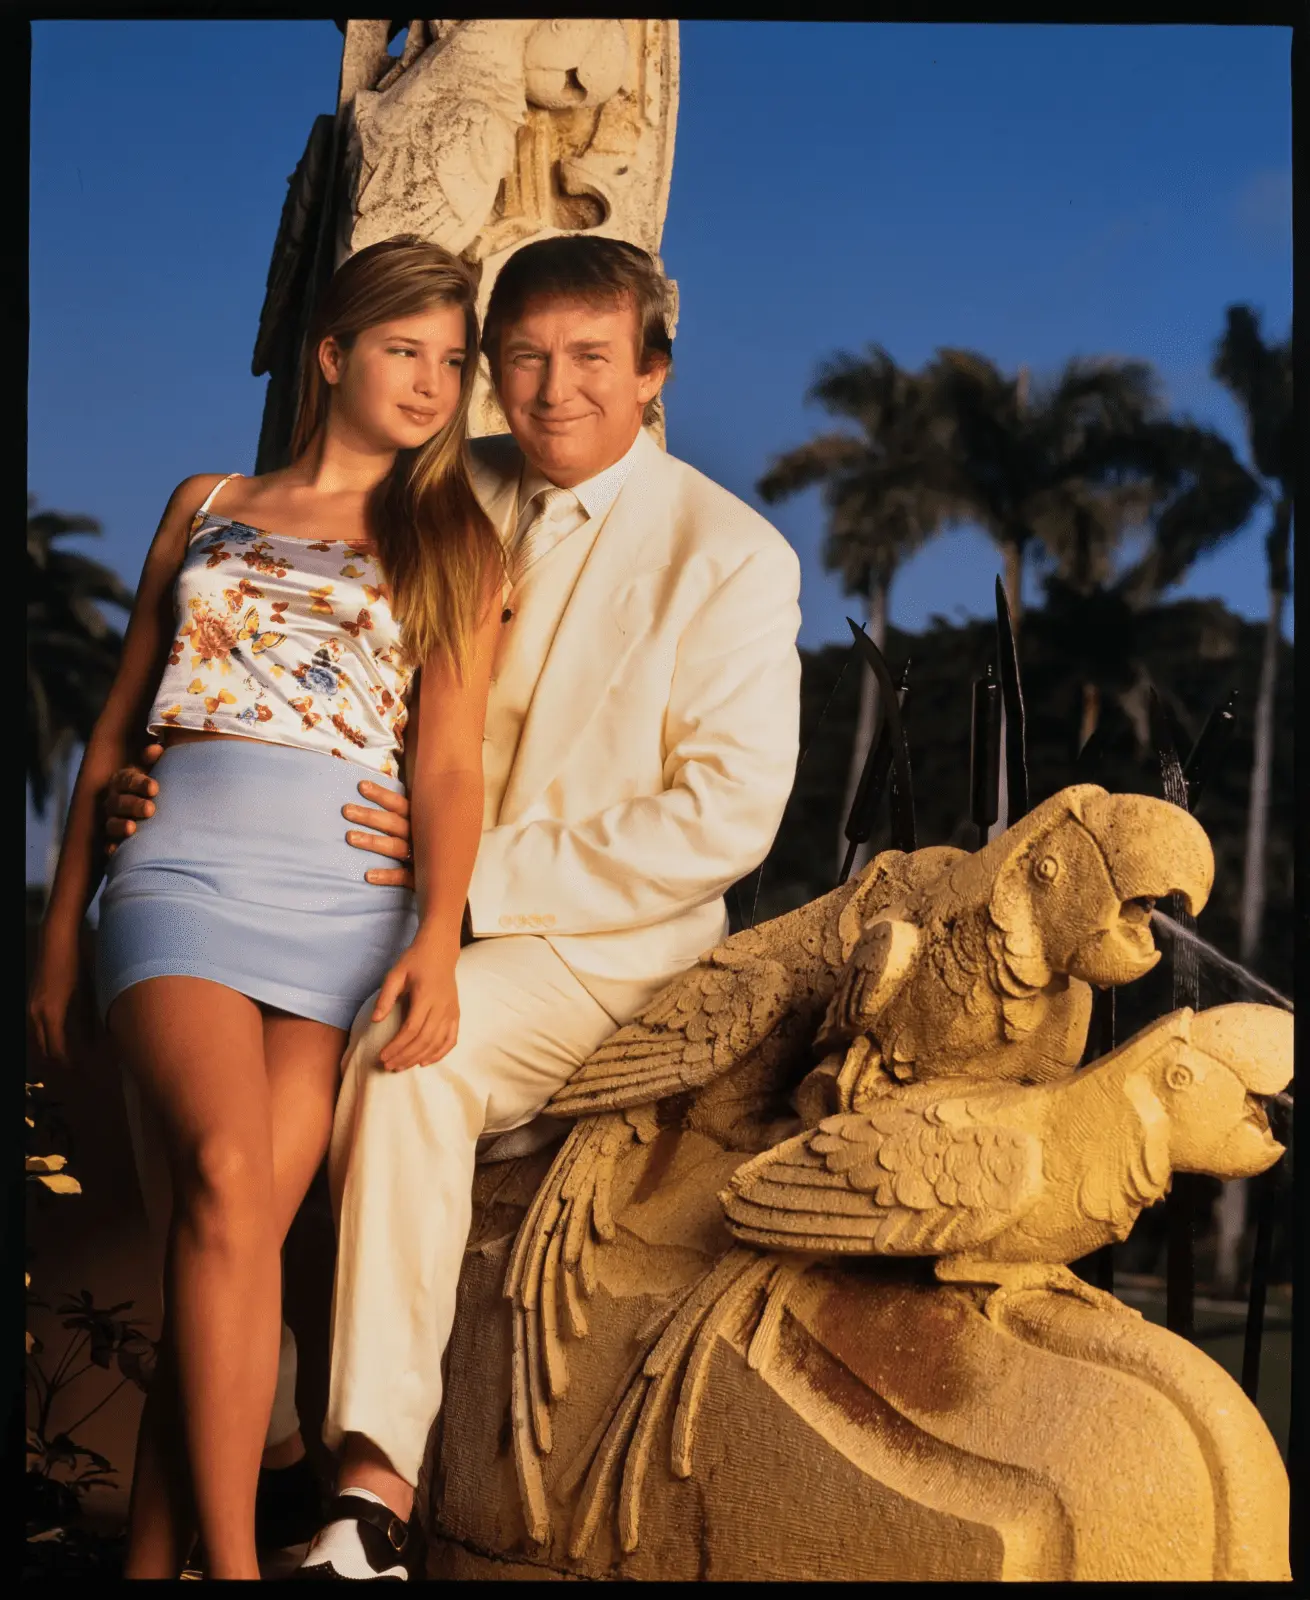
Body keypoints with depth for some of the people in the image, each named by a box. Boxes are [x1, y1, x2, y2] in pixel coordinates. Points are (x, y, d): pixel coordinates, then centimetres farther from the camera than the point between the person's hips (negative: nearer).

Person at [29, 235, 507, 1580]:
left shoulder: (456, 544, 16)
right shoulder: (208, 506, 19)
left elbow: (450, 761, 3)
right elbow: (116, 723, 20)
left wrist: (437, 940, -13)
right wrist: (60, 925, 15)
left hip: (348, 893, 0)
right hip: (184, 865, 0)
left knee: (249, 1220, -14)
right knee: (227, 1171, -24)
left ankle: (153, 1558, -5)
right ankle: (231, 1559, -23)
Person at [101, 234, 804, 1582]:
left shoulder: (730, 557, -5)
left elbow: (725, 816, -13)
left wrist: (481, 867, -19)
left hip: (609, 952, -5)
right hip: (422, 920, 5)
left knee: (407, 1051, -33)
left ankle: (373, 1489, -32)